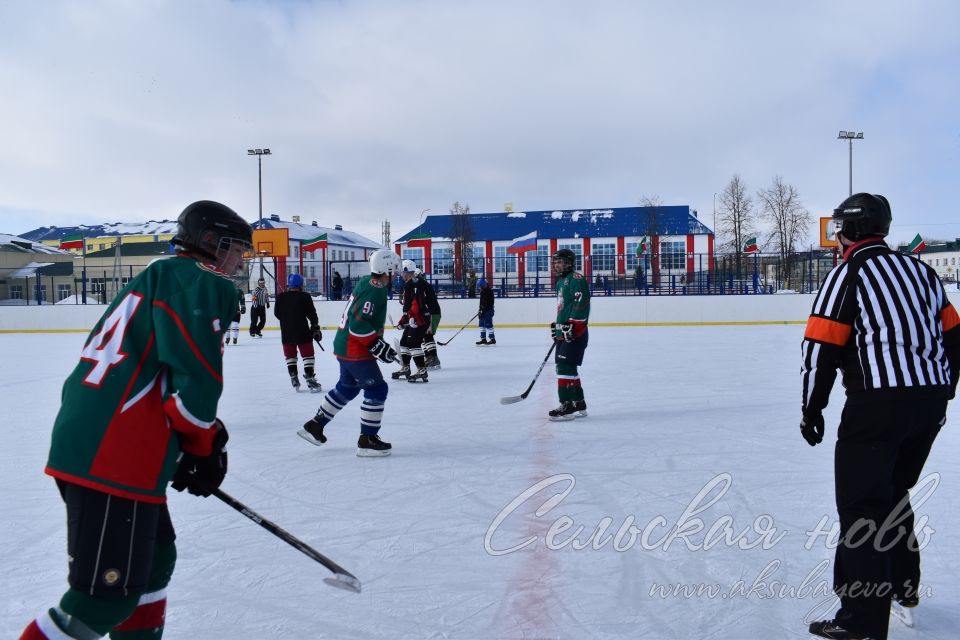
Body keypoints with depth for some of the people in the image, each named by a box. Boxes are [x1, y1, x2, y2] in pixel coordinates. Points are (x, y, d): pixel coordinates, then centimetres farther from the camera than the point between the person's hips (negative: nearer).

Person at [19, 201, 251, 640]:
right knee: (108, 595, -4)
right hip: (114, 457, -11)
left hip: (87, 445, 11)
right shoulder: (199, 281, -6)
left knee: (154, 560, 21)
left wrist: (190, 446, 22)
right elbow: (196, 378, -17)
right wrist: (205, 447, 0)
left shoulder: (157, 280, 25)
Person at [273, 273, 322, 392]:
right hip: (302, 331, -3)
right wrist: (315, 328, 3)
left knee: (290, 355, 16)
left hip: (286, 332, 4)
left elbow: (277, 313, 9)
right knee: (307, 354, 2)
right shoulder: (305, 297, -9)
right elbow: (312, 314, -7)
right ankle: (310, 379, -5)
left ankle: (294, 378, 16)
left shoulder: (281, 297, 1)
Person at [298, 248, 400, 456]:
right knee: (377, 390, -5)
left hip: (345, 345, 10)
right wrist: (378, 346, -23)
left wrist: (378, 343, 23)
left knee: (346, 387, 24)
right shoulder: (375, 290, -20)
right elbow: (359, 323, -27)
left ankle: (315, 425, 34)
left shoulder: (366, 283, 9)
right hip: (356, 351, -10)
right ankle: (367, 440, -1)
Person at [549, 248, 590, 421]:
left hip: (575, 333, -10)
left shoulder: (576, 278, -11)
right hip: (564, 333, 10)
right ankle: (578, 405, 20)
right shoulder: (561, 281, 21)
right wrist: (557, 326, 29)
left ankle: (567, 406, -11)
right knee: (565, 368, 12)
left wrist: (573, 326, -25)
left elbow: (582, 304, -21)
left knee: (565, 367, -14)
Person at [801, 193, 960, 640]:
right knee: (893, 492, 24)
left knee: (861, 503, -4)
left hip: (879, 403, -8)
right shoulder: (920, 270, 17)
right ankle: (902, 584, 37)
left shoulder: (848, 274, -4)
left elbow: (822, 348, -10)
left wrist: (812, 410, -2)